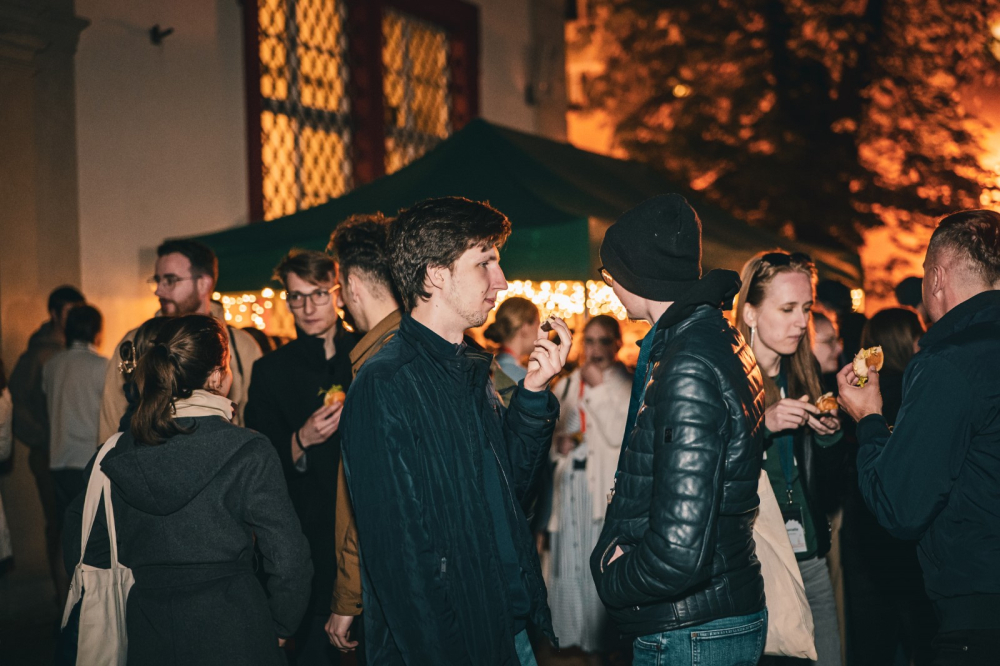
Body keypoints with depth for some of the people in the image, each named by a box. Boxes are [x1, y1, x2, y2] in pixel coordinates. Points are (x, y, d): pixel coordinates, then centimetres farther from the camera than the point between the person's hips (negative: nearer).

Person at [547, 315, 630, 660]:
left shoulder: (626, 385, -3)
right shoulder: (565, 386, 13)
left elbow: (620, 435, -14)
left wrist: (599, 387, -12)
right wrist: (558, 445, -1)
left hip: (605, 485, -4)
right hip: (568, 481, 5)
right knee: (566, 563, 7)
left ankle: (601, 641, 7)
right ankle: (569, 635, 19)